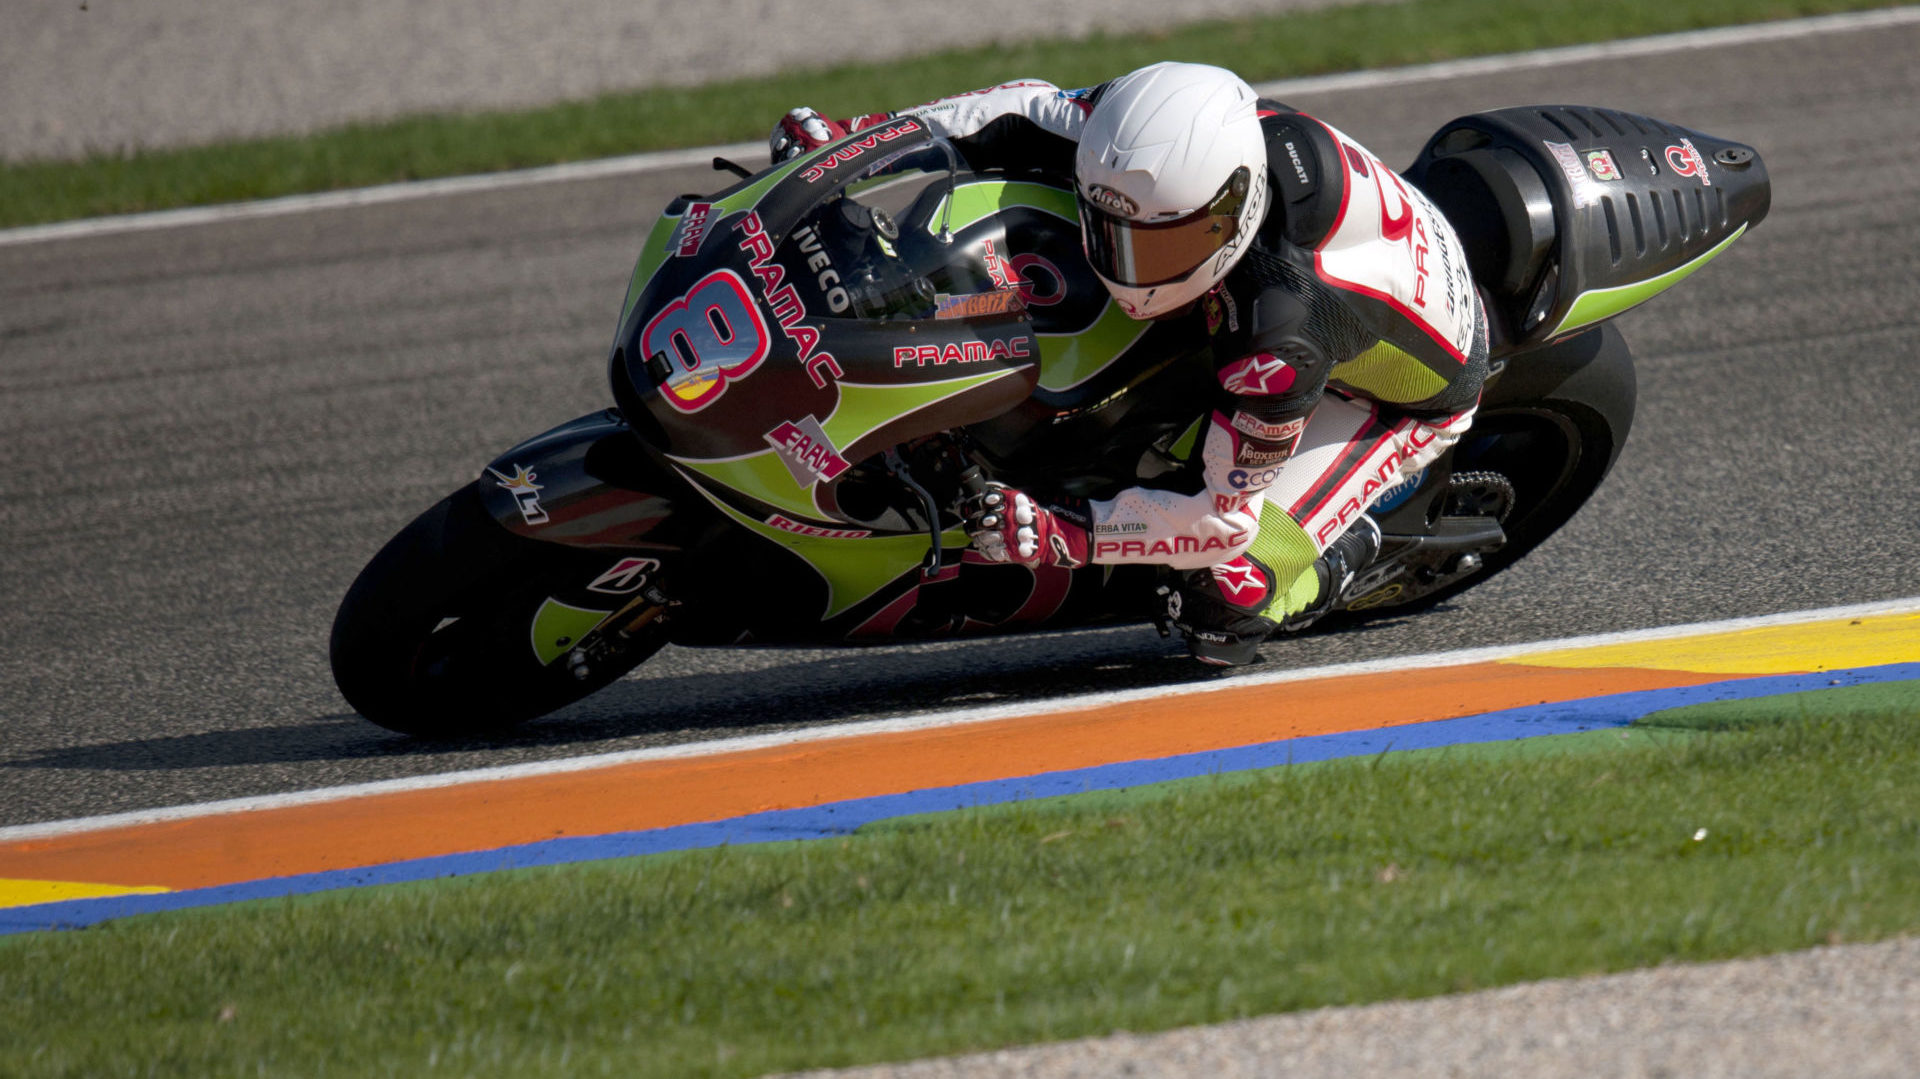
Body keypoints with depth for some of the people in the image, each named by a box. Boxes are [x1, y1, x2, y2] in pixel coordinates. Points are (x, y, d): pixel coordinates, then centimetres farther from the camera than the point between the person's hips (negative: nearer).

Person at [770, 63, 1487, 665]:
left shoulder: (1280, 329, -44)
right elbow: (1035, 109, -10)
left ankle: (1346, 551, 9)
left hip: (1407, 397, -7)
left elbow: (1228, 518, -34)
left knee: (1226, 589, -23)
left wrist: (1062, 535, -41)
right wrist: (861, 135, -17)